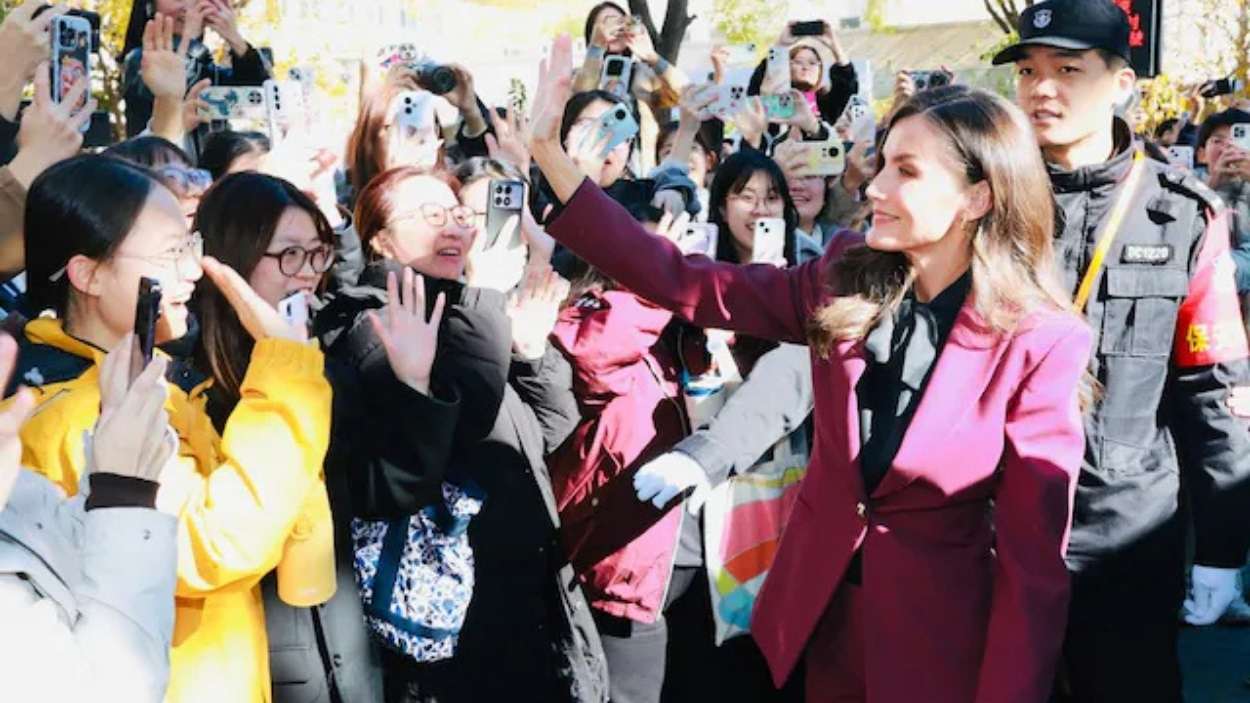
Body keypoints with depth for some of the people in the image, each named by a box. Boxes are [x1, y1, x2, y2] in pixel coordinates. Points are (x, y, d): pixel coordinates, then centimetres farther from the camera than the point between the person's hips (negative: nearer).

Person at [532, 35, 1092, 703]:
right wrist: (548, 149, -13)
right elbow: (678, 280, -7)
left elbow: (1034, 556, -13)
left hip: (937, 637, -4)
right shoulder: (842, 281, -4)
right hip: (818, 613, 4)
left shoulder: (1041, 343, -15)